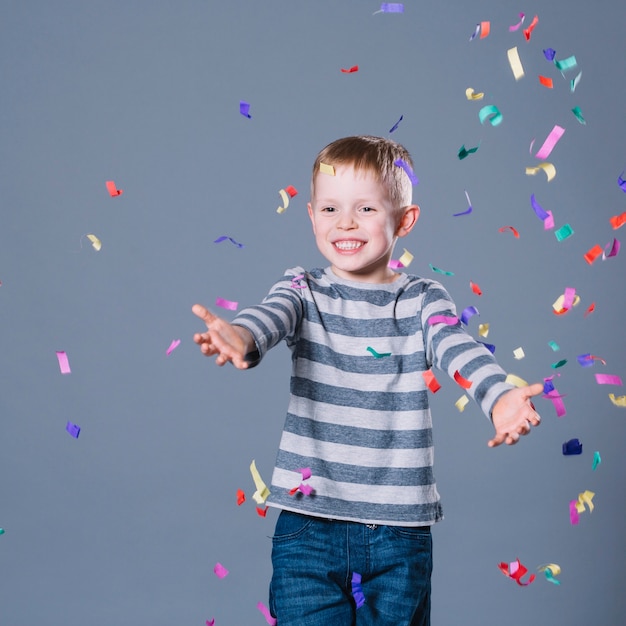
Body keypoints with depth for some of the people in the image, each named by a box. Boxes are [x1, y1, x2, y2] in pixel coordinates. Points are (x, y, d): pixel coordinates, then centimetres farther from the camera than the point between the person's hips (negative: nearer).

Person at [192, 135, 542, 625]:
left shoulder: (422, 301, 2)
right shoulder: (304, 292, 2)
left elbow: (460, 350, -17)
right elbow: (270, 317, -19)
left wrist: (500, 398, -39)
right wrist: (239, 338, -44)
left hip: (400, 533, 1)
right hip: (309, 525, 0)